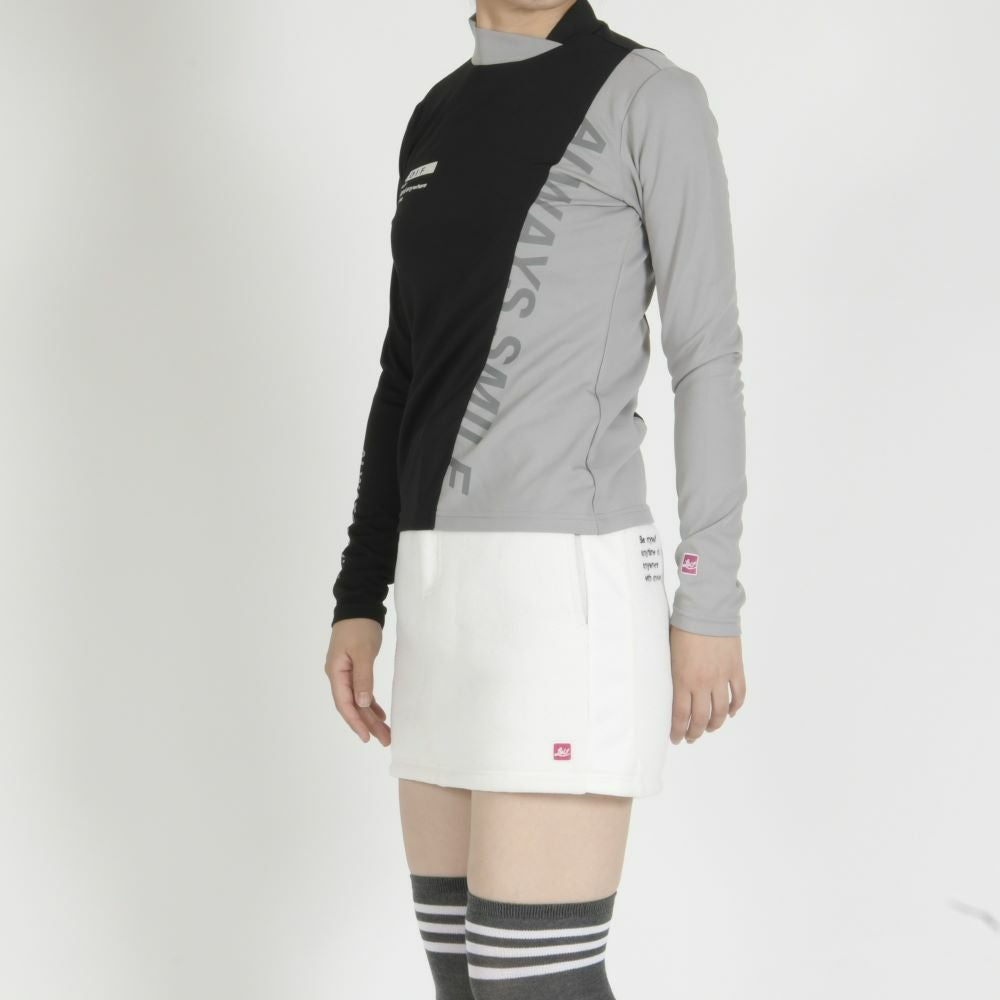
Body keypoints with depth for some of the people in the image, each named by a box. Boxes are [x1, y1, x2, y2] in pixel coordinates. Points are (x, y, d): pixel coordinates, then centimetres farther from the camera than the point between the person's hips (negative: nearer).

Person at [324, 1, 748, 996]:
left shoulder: (655, 96, -3)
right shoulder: (439, 123, 19)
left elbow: (707, 357, -5)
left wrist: (711, 605, -9)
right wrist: (358, 601, 15)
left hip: (571, 582, -8)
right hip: (452, 590, 8)